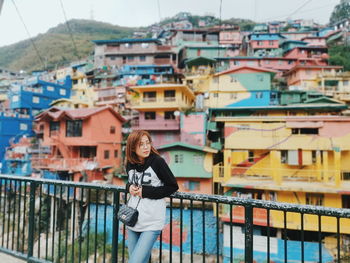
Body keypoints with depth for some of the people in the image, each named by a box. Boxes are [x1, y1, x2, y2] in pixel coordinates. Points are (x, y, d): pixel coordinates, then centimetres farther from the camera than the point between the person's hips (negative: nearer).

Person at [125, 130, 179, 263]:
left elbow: (173, 186, -9)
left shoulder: (158, 162, -13)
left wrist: (146, 192, -15)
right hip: (132, 221, 5)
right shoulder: (130, 164, 2)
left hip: (151, 223, -5)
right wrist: (129, 187, -4)